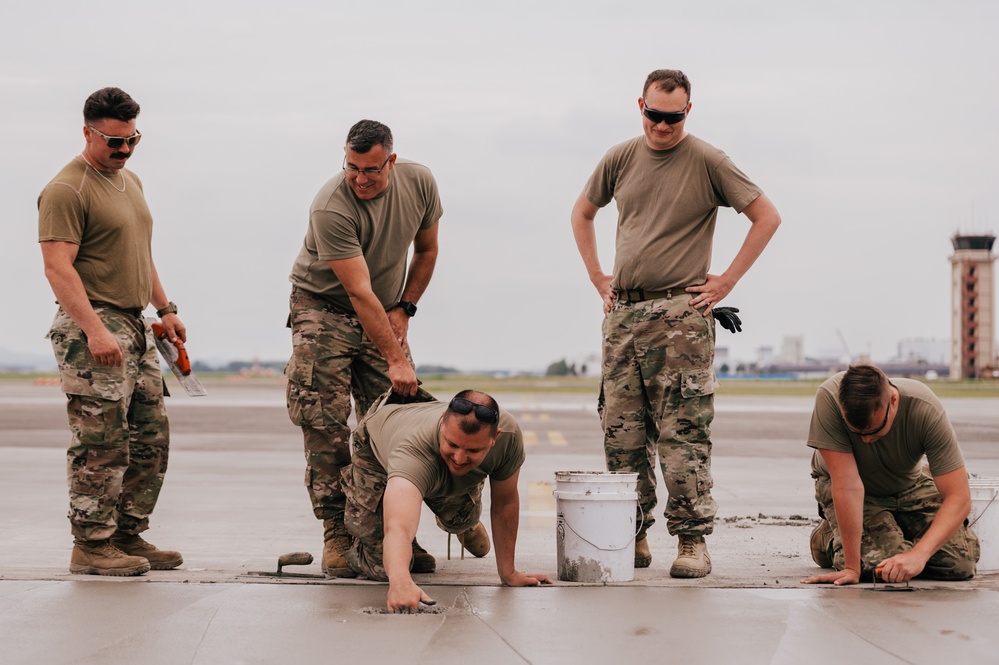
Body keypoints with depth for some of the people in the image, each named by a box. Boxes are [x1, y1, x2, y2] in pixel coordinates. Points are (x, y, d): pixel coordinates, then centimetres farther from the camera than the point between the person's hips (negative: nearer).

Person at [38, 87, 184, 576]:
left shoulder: (130, 181, 18)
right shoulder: (65, 190, -12)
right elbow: (58, 266, -19)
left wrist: (165, 308, 22)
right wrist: (94, 329, -26)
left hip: (136, 327, 9)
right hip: (93, 329, -9)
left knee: (151, 440, 9)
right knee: (101, 445, -8)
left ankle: (129, 537, 17)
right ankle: (91, 545, 0)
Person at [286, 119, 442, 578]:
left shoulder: (419, 184, -10)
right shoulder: (330, 208, -28)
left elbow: (426, 249, 10)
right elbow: (359, 292, -30)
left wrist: (404, 308, 2)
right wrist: (396, 359, -31)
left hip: (384, 315, 5)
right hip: (323, 309, -4)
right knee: (325, 424, -13)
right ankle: (336, 532, -7)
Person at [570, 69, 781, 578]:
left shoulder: (707, 162, -1)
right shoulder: (620, 159, 11)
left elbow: (767, 216, 2)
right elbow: (582, 213, 27)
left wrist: (727, 280, -2)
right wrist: (597, 277, 17)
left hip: (681, 312, -4)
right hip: (622, 312, 5)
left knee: (683, 434, -8)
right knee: (622, 432, 3)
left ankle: (693, 541, -5)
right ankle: (633, 536, 12)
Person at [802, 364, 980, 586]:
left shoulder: (926, 410, -33)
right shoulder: (829, 399, -36)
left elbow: (959, 497, -33)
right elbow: (848, 485, -35)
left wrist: (918, 554, -46)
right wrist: (851, 567, -35)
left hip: (908, 484, 2)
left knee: (962, 560, -16)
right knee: (875, 560, -27)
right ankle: (827, 537, 8)